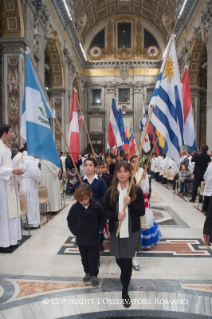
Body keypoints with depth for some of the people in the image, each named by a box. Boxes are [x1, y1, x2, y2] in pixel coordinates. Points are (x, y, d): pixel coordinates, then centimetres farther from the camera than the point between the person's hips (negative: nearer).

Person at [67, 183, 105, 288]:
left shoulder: (97, 206, -16)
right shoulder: (75, 208, -13)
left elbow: (102, 219, -1)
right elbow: (70, 221, 1)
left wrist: (99, 229, -8)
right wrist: (75, 231, -4)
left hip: (94, 238, -2)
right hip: (81, 238, 2)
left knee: (93, 258, 6)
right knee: (84, 258, 19)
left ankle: (94, 275, 27)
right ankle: (87, 272, 40)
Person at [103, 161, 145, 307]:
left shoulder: (137, 190, -8)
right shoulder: (110, 192, -6)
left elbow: (142, 212, -6)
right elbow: (105, 212, -1)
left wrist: (131, 203, -23)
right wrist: (116, 216, -20)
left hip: (132, 231, -2)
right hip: (116, 231, 2)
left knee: (127, 261, 3)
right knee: (119, 260, 17)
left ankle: (125, 291, 24)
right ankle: (125, 274, 53)